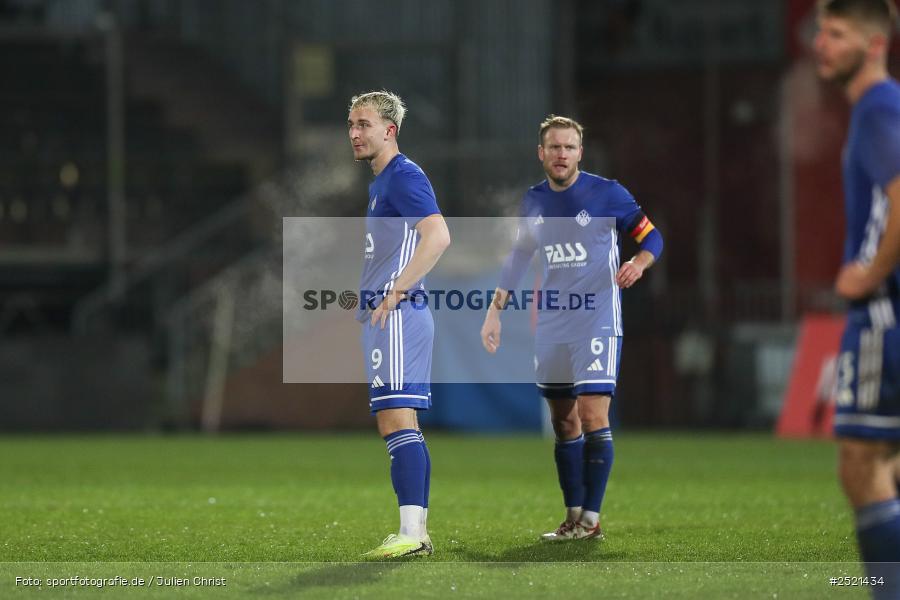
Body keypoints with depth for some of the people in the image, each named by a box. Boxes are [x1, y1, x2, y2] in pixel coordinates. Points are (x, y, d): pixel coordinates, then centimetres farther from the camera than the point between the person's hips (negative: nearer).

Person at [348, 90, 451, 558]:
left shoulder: (403, 177, -11)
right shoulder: (381, 182, 21)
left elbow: (438, 236, -24)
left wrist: (394, 293, -25)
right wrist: (370, 296, 22)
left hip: (397, 317, -11)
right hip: (383, 317, 11)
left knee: (396, 420, -15)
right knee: (398, 425, 11)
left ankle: (410, 533, -20)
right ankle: (417, 533, 13)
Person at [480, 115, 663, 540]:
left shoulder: (606, 194, -6)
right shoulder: (533, 202, 9)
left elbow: (651, 236, -2)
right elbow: (518, 257, 20)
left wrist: (638, 263, -23)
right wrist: (495, 311, 17)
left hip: (597, 322, -5)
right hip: (551, 325, 5)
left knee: (593, 417, -13)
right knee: (564, 422, 8)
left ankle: (591, 518, -8)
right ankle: (573, 517, 15)